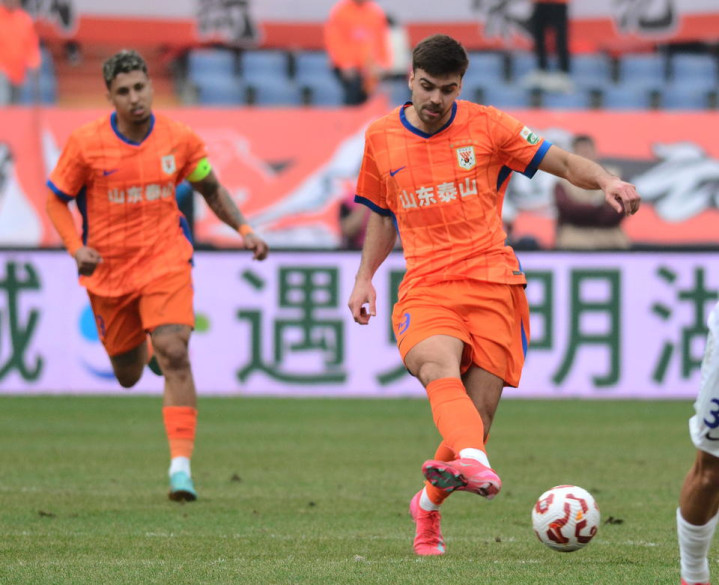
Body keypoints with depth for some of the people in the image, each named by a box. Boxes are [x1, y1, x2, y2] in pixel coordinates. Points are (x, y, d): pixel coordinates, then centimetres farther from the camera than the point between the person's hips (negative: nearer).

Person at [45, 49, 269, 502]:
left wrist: (244, 229, -1)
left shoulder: (179, 139, -4)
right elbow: (56, 200, 1)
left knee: (174, 356, -21)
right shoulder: (87, 144, -10)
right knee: (128, 376, 14)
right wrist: (76, 247, -15)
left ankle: (181, 465, -22)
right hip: (109, 271, 1)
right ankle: (141, 347, 55)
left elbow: (211, 189, 12)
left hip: (166, 264, -1)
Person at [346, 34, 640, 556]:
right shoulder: (381, 139, 12)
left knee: (477, 413, -7)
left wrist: (605, 180, -15)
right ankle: (476, 466, -58)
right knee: (439, 365, -33)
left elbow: (563, 162, 4)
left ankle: (430, 502, 22)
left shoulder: (486, 127, 5)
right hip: (424, 288, 1)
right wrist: (365, 276, 16)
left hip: (491, 282, -1)